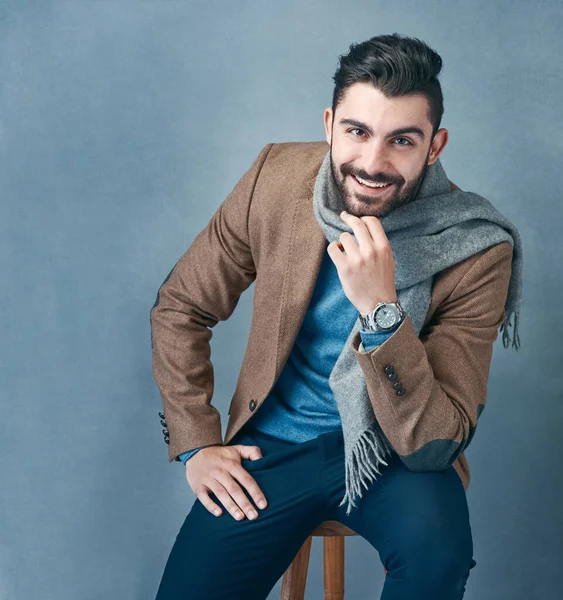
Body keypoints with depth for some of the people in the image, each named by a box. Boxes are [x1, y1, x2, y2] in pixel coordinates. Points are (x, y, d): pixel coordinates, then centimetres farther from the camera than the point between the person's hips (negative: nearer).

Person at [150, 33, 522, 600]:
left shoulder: (477, 251, -19)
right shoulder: (276, 176, -10)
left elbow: (434, 445, -22)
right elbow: (179, 307, 3)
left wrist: (380, 309, -34)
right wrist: (194, 443, -3)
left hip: (392, 450, -2)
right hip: (273, 443, 2)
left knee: (437, 543, -32)